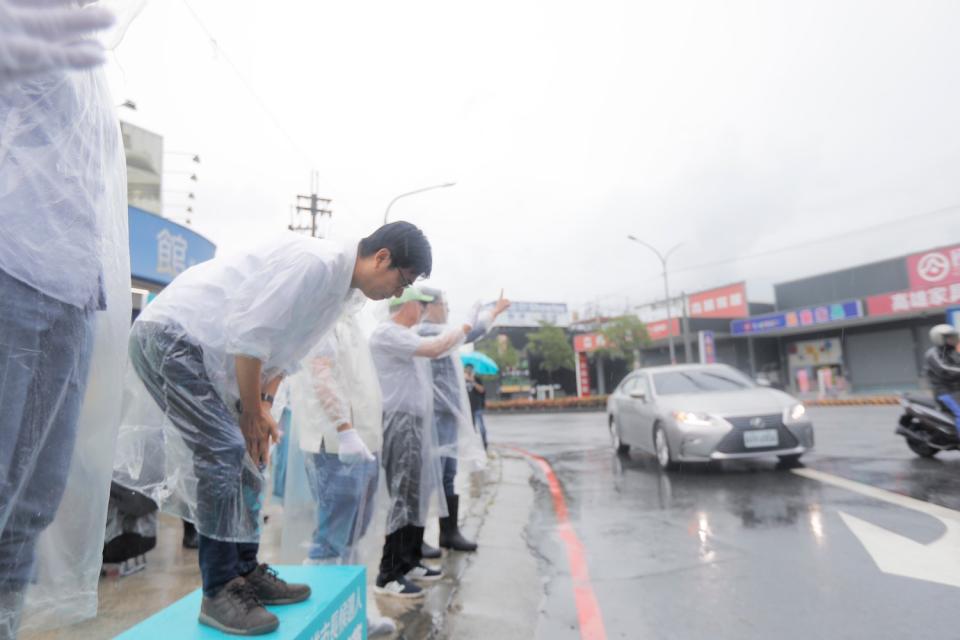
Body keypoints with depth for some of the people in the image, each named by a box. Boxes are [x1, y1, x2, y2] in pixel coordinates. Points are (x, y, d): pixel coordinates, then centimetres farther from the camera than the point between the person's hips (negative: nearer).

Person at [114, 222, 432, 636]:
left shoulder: (337, 284, 7)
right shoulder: (317, 261, -24)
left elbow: (285, 348, 12)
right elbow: (250, 335, -25)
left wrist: (264, 405, 1)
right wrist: (252, 413, -13)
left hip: (207, 350, 10)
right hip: (171, 334, -10)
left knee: (246, 456, 8)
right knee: (224, 452, -14)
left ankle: (246, 574, 19)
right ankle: (219, 593, 0)